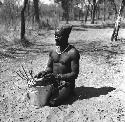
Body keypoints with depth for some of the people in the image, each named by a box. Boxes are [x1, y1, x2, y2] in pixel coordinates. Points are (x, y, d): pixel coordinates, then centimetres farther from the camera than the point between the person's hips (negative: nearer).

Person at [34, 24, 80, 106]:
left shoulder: (73, 52, -15)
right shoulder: (53, 51, 4)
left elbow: (74, 74, -16)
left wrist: (57, 76, -24)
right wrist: (44, 72, -9)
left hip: (66, 84, -5)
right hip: (53, 82, 5)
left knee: (52, 102, -23)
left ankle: (68, 92, 5)